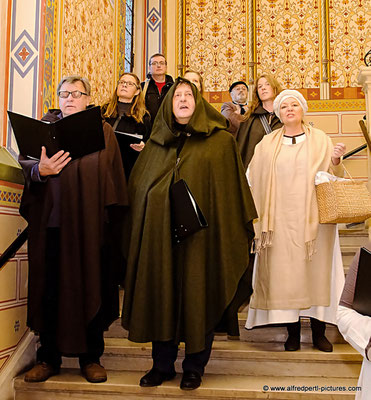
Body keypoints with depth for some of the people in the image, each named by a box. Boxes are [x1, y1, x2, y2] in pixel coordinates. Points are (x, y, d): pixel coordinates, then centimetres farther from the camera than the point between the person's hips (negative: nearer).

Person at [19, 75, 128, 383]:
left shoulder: (103, 131, 10)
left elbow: (113, 175, 4)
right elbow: (23, 162, 5)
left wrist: (111, 214, -4)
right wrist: (40, 170, -17)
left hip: (90, 223, -1)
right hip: (51, 222, 1)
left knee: (90, 288, 4)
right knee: (50, 289, 4)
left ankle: (91, 357, 19)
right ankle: (49, 357, 20)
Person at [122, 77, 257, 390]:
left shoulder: (220, 142, 4)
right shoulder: (156, 143, 14)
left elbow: (230, 190, 0)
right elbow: (138, 186, 14)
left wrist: (237, 233, -6)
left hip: (200, 234, -3)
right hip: (159, 234, 3)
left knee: (197, 298, 5)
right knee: (161, 297, 8)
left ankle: (195, 367, 22)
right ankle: (162, 364, 23)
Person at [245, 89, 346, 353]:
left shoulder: (319, 139, 8)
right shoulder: (268, 144, 9)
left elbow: (332, 176, 7)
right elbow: (255, 178, 9)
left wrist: (336, 161, -13)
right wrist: (257, 216, -1)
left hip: (313, 218, 0)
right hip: (281, 219, 1)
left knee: (316, 270, 2)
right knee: (285, 273, 1)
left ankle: (319, 330, 15)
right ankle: (293, 332, 13)